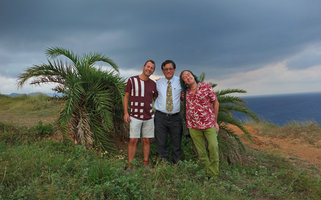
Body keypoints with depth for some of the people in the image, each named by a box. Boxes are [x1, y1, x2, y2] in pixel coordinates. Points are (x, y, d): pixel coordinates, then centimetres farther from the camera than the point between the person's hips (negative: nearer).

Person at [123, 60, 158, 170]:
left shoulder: (153, 84, 5)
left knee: (146, 141, 8)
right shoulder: (132, 80, -3)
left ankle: (146, 164, 21)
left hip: (149, 117, 3)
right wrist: (126, 113, -8)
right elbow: (126, 97, 0)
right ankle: (130, 166, 11)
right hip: (135, 116, -3)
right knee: (133, 140, -2)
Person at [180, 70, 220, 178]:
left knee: (213, 147, -20)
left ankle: (213, 175, -6)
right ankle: (207, 173, 19)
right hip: (193, 126, 3)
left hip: (209, 124, -2)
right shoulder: (185, 93, 5)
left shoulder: (206, 86, -3)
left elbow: (216, 103, 4)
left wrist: (215, 121, 6)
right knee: (201, 152, 4)